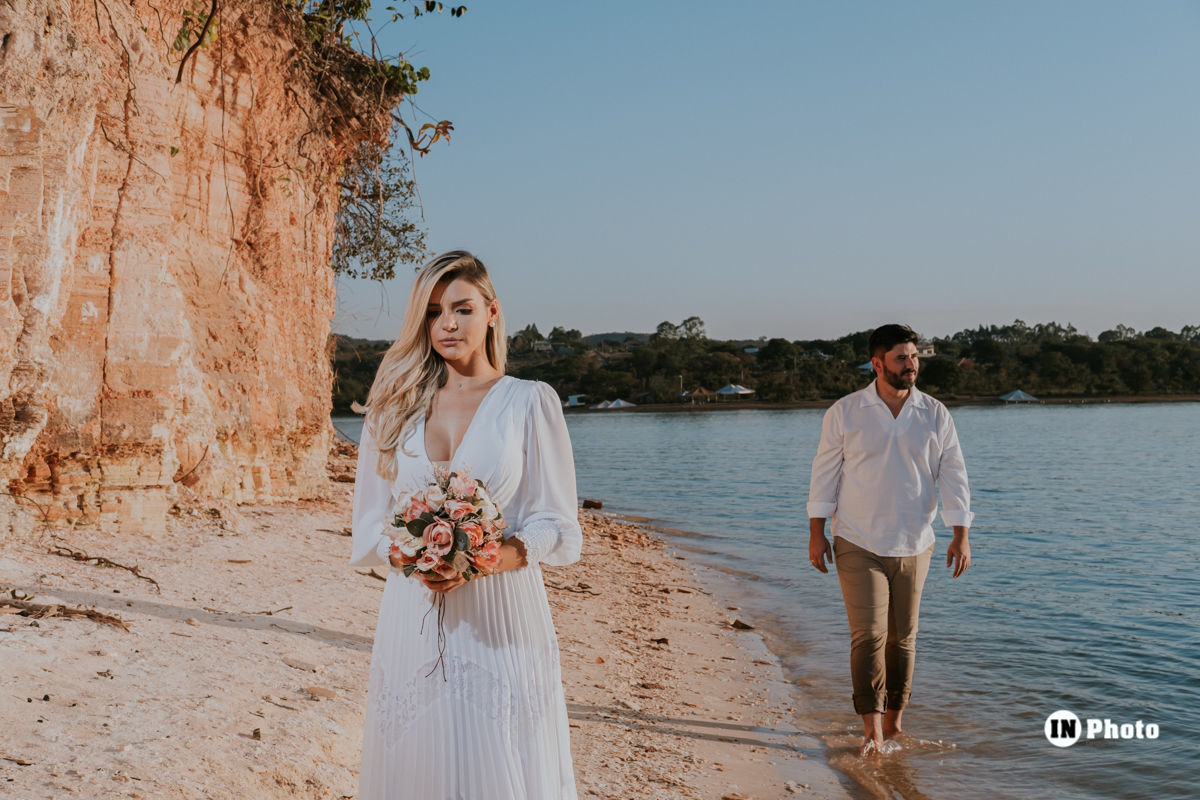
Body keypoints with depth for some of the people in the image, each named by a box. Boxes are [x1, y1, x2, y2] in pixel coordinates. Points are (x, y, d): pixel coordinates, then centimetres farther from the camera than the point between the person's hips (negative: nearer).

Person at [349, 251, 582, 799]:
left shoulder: (529, 402, 2)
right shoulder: (395, 407, 10)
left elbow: (558, 531, -1)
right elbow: (368, 530, 9)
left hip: (502, 621, -2)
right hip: (412, 623, 2)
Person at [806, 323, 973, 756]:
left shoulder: (935, 415, 1)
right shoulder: (844, 412, -4)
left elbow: (953, 476, 0)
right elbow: (824, 472, 0)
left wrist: (961, 537, -8)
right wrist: (816, 532, -2)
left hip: (913, 546, 3)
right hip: (858, 545, -2)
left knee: (902, 638, 10)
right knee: (869, 636, -8)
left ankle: (893, 726, 24)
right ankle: (871, 729, -2)